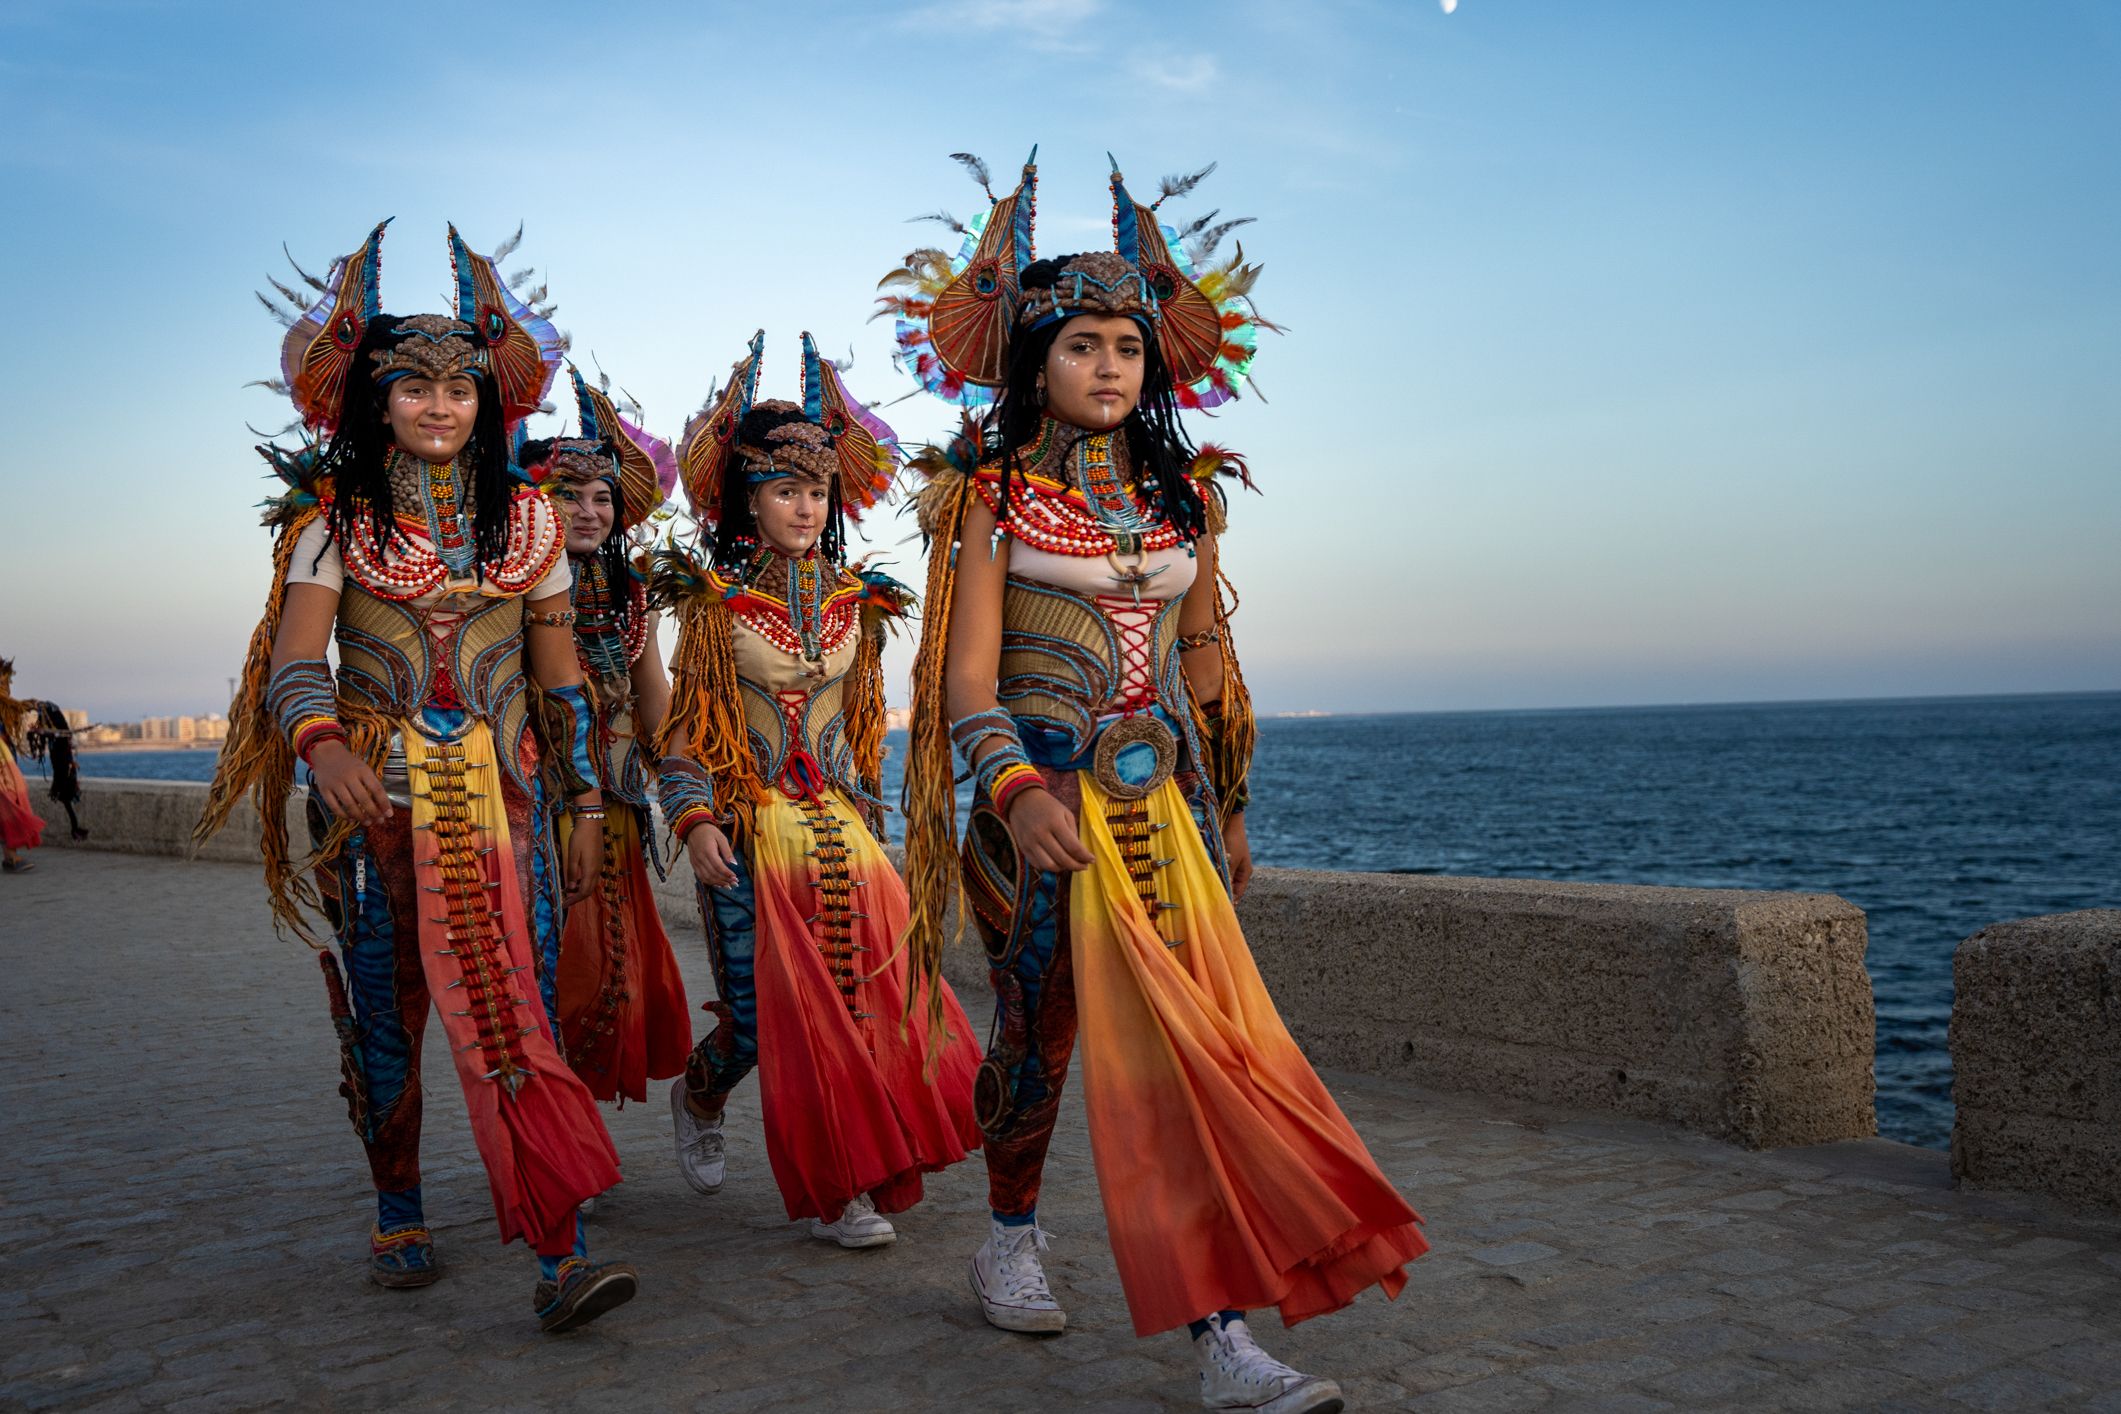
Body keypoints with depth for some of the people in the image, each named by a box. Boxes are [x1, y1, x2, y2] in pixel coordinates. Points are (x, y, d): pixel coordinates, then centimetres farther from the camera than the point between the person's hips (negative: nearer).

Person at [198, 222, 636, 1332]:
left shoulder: (524, 516, 8)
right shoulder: (336, 514, 2)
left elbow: (560, 674, 11)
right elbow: (296, 660, -10)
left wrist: (585, 801, 9)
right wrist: (322, 743, -31)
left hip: (499, 792, 0)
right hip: (373, 791, 0)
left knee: (519, 1008, -9)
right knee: (382, 1010, 8)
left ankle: (560, 1255, -12)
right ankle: (397, 1213, 27)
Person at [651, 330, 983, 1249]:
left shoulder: (854, 602, 9)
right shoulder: (717, 602, -3)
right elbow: (686, 727, -3)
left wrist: (869, 820, 15)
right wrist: (696, 822, -14)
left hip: (840, 827, 4)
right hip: (753, 826, -4)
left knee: (873, 991, -3)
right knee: (767, 1009, -5)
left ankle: (866, 1175, 11)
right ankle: (699, 1100, 25)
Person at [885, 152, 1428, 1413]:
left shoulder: (1185, 495, 12)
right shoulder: (996, 494, -1)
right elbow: (968, 679, -7)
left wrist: (1226, 809, 17)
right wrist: (1019, 791, -24)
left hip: (1167, 797, 3)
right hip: (1046, 796, -3)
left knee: (1197, 1042, -5)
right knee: (1041, 1027, 7)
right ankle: (1012, 1237, 35)